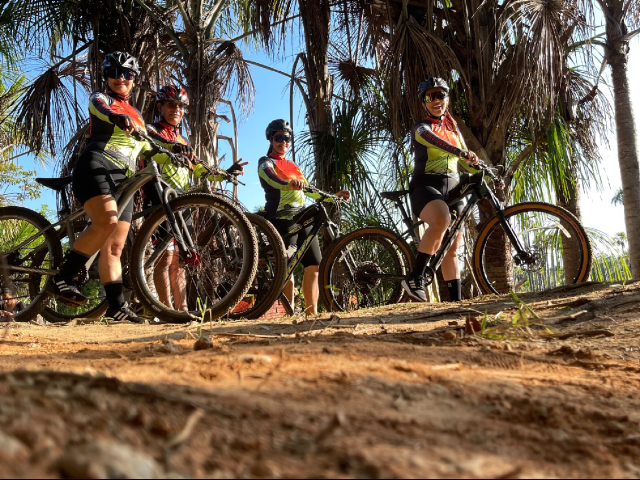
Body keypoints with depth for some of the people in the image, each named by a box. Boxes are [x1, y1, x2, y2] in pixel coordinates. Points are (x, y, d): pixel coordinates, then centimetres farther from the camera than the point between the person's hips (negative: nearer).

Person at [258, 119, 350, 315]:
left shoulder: (292, 166, 26)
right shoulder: (266, 162, 4)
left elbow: (308, 190, 29)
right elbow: (271, 178, -20)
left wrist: (334, 196, 16)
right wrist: (289, 184, -41)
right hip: (282, 218, -7)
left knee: (314, 266, 0)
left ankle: (312, 313, 3)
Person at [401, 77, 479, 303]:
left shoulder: (453, 128, 18)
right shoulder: (422, 127, -2)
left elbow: (464, 162, 22)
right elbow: (434, 140, -25)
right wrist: (462, 152, -43)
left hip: (451, 189, 6)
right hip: (425, 186, -6)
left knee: (452, 248, 2)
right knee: (442, 220, -36)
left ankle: (456, 299, 6)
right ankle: (415, 278, -29)